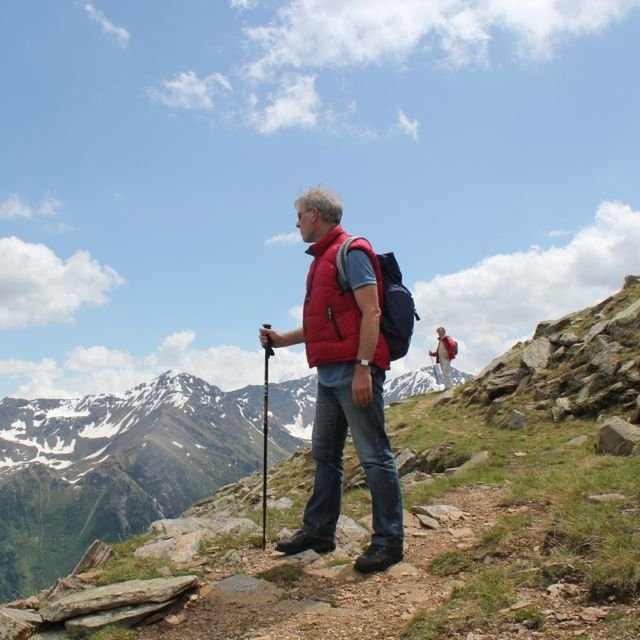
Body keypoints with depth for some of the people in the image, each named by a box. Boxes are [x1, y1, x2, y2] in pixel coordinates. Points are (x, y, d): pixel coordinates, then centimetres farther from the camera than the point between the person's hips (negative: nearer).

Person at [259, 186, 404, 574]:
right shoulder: (323, 259, 22)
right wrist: (283, 340, 21)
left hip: (354, 372, -10)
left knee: (374, 455, -5)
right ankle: (318, 531, 24)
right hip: (330, 374, 10)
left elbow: (371, 313, -16)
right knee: (325, 454, 14)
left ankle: (389, 541, 3)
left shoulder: (351, 252, -7)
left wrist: (362, 368, -23)